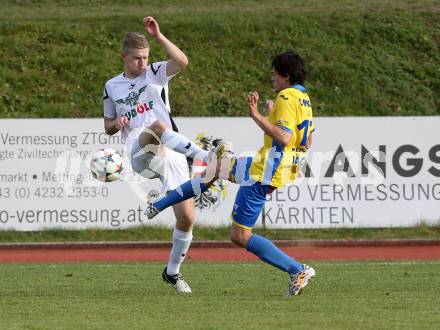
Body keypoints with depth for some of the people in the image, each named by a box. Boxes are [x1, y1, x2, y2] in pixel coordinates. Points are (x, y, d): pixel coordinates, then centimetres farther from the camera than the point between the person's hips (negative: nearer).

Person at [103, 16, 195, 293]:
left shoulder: (156, 73, 11)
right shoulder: (112, 87, 18)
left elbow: (182, 61, -11)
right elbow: (108, 127, 27)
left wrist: (158, 36, -13)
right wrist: (118, 123, 4)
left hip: (171, 155, 1)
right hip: (141, 156, -1)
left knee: (187, 218, -3)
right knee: (157, 126, -38)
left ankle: (173, 272, 17)